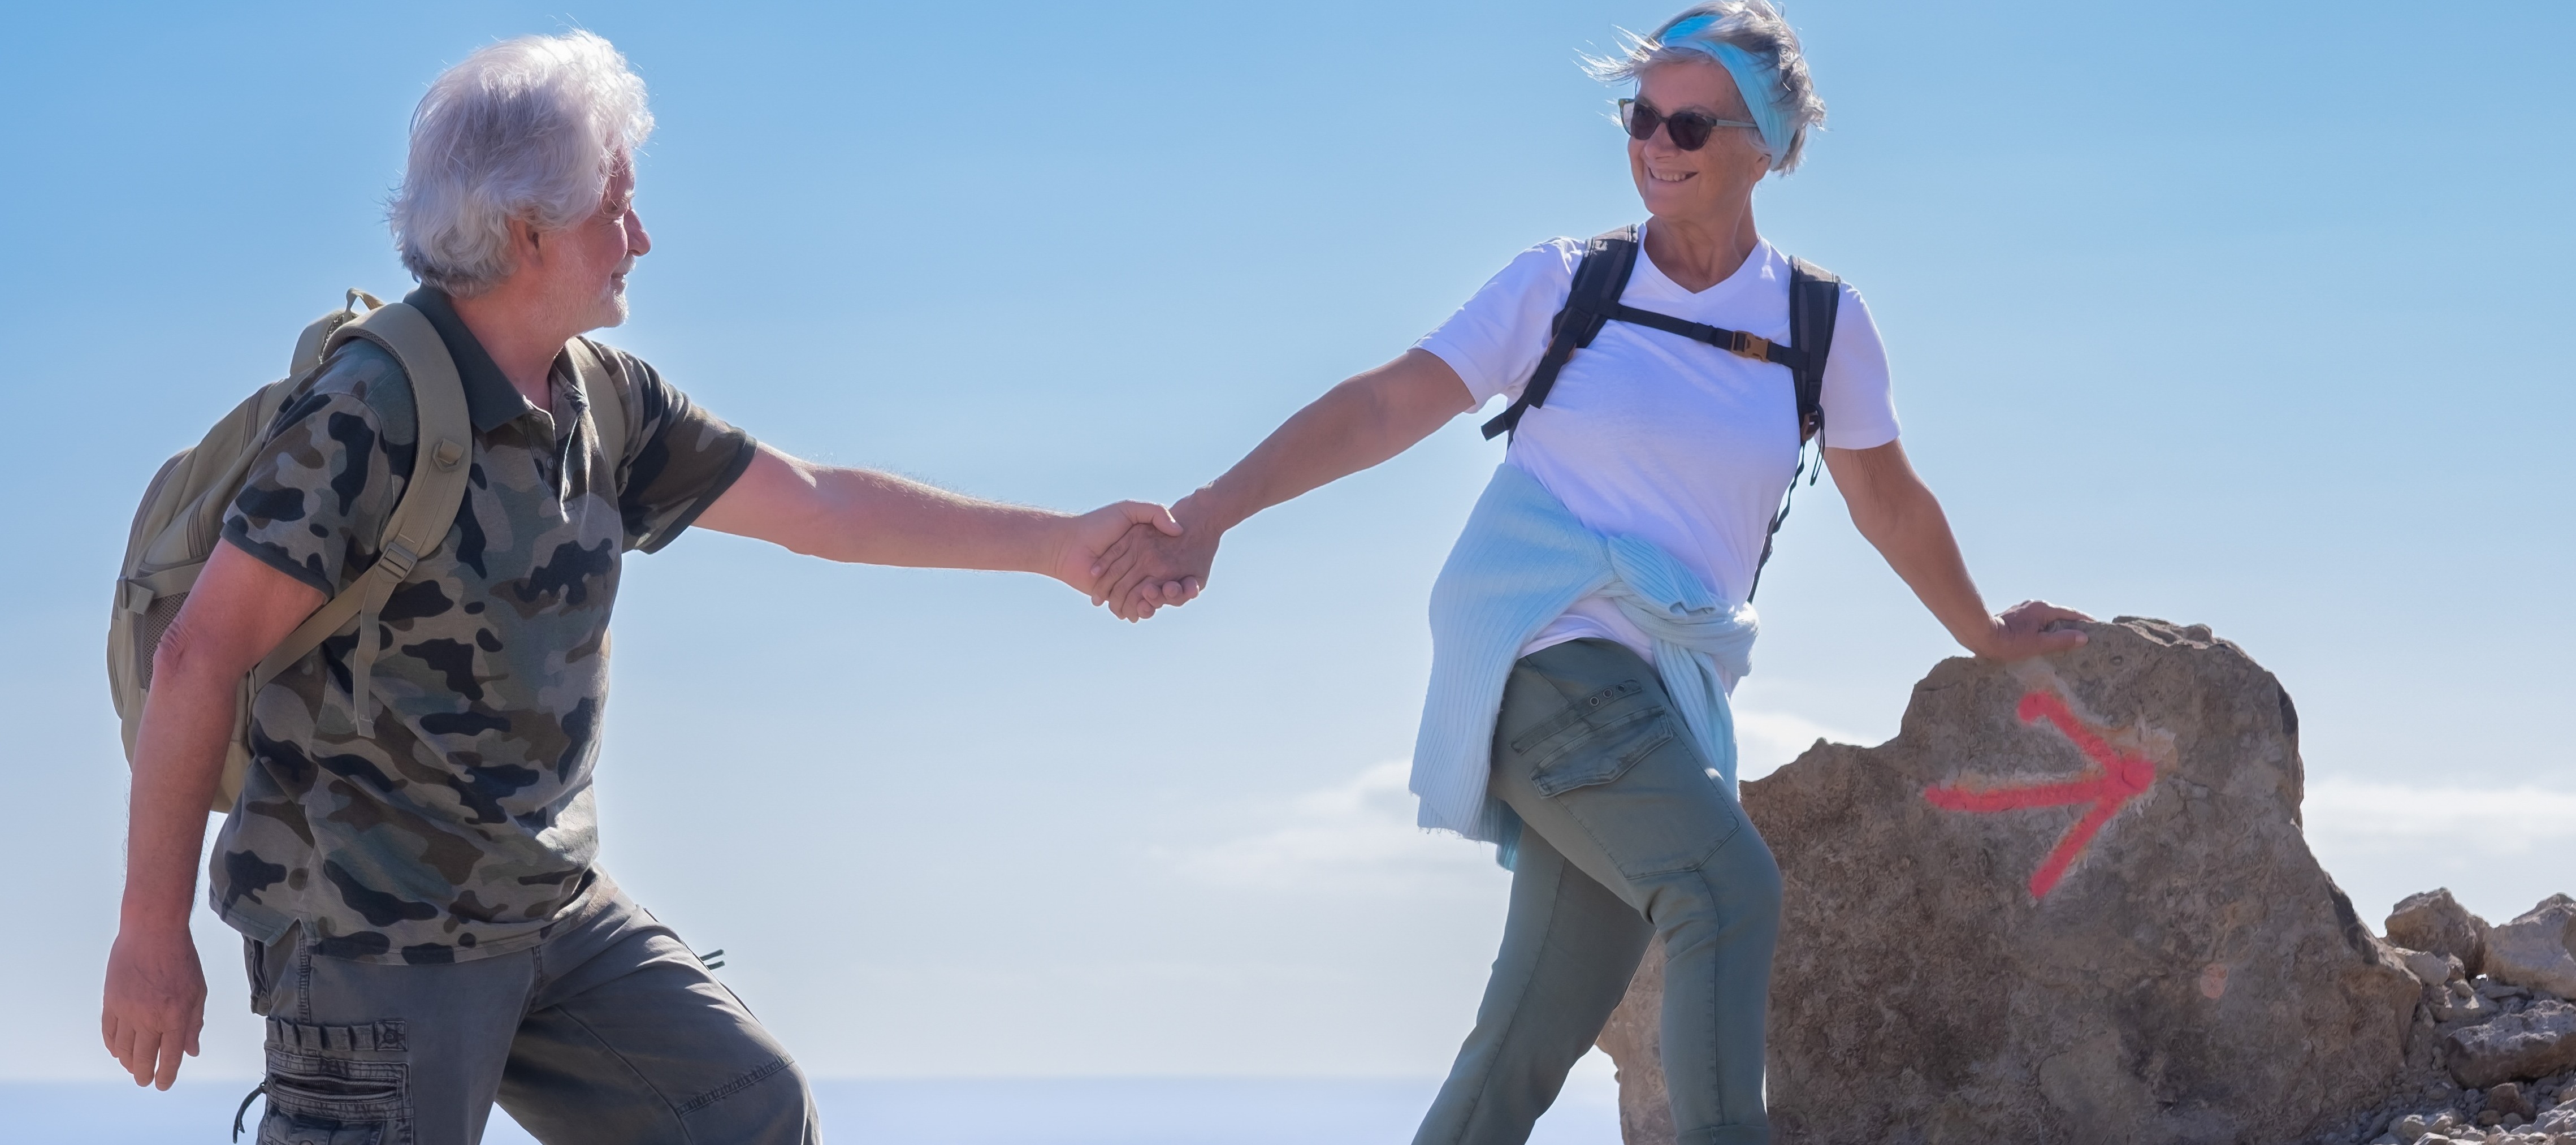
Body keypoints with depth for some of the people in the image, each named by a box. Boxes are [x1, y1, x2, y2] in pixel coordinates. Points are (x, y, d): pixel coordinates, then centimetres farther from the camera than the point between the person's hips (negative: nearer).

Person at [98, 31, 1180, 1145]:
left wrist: (1056, 542, 16)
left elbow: (814, 504, 15)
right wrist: (153, 930, -15)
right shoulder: (368, 414, -19)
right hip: (373, 928, -8)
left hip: (552, 905, 8)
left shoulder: (605, 404, 5)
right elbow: (199, 657, -18)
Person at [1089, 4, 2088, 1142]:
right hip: (1540, 647, -4)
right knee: (1730, 890, -26)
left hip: (1665, 691, 4)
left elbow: (1888, 503, 22)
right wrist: (1204, 519, -16)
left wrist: (1986, 638, 34)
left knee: (1534, 1040, -1)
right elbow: (1385, 406, -6)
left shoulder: (1820, 323, 8)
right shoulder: (1564, 285, 0)